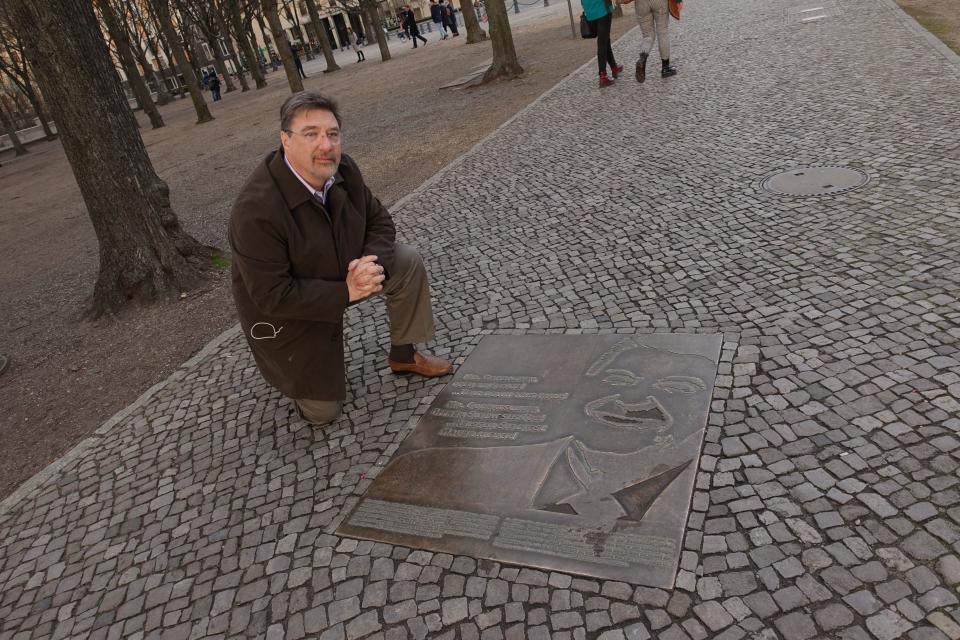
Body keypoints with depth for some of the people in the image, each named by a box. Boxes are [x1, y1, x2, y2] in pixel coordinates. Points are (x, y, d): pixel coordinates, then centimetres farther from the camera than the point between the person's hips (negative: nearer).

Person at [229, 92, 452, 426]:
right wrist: (346, 293, -30)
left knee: (408, 262, -9)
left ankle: (403, 355, 9)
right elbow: (272, 295, -32)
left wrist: (373, 261, -26)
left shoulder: (342, 169, -17)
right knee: (322, 411, 4)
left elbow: (379, 219, -4)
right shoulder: (256, 210, -36)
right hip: (287, 311, -5)